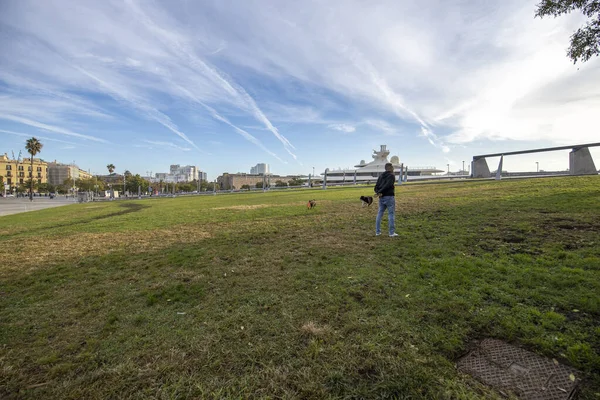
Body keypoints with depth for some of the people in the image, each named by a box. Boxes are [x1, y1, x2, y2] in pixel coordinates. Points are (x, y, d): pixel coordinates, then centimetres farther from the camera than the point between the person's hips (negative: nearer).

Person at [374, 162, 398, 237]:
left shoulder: (381, 176, 14)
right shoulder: (391, 175, -6)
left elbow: (376, 187, 4)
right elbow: (387, 185, -20)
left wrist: (378, 193, -11)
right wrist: (379, 192, -15)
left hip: (381, 198, 6)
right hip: (389, 197, -6)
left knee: (379, 214, 10)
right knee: (391, 214, 0)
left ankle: (377, 231, 12)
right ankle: (392, 233, 3)